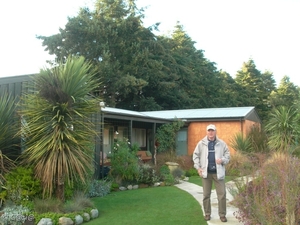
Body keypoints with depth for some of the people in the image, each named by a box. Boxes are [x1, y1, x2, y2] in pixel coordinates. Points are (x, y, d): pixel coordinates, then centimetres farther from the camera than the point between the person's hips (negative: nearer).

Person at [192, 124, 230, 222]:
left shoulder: (221, 143, 3)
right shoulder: (201, 143, 3)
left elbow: (227, 155, 7)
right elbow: (196, 155, 7)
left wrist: (222, 160, -13)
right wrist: (198, 167, -2)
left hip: (218, 172, 0)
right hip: (206, 172, 0)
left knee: (222, 194, -1)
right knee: (206, 194, 8)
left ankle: (222, 214, 11)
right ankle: (207, 213, 20)